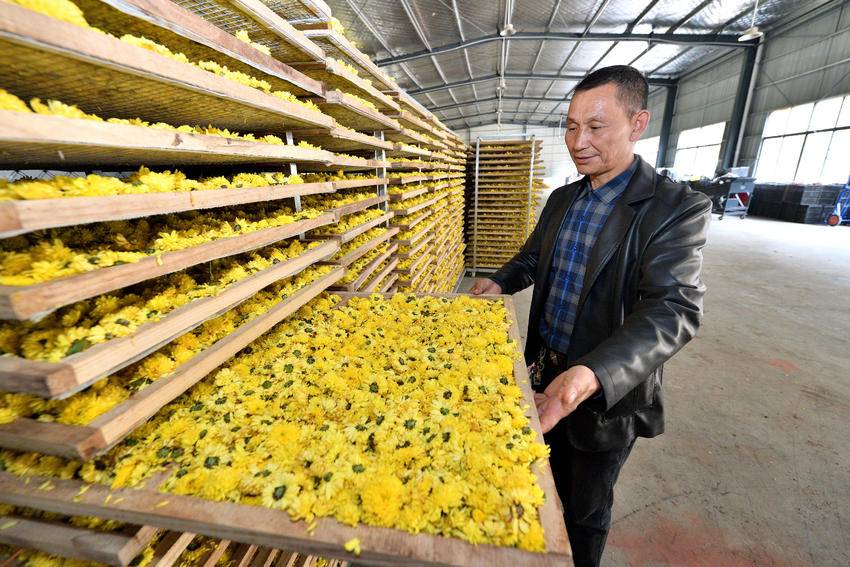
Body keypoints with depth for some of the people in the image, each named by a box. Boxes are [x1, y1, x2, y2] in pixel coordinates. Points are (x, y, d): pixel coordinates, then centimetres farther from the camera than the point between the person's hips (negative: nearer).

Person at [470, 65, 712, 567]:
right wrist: (500, 283, -3)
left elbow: (675, 309, -28)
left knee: (587, 509, 19)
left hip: (609, 390, -6)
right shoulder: (562, 199, 3)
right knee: (551, 483, 29)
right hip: (546, 370, 6)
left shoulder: (678, 209, -17)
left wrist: (592, 375, -44)